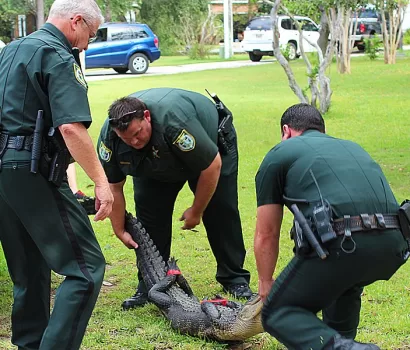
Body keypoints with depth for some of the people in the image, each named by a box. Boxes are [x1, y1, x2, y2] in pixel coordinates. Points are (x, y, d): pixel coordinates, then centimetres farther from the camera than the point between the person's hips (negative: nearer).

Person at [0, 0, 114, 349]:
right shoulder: (58, 58, -10)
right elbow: (71, 127, -21)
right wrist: (101, 182, -20)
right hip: (32, 172, -9)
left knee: (30, 273, 18)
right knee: (86, 267, -8)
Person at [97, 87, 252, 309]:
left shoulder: (174, 121, -45)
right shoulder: (109, 137, -30)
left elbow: (212, 165, -32)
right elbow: (113, 186, -15)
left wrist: (196, 211, -21)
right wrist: (120, 231, -14)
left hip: (212, 144, -4)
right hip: (154, 162, 4)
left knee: (221, 212, -8)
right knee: (149, 212, -9)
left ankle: (235, 279, 4)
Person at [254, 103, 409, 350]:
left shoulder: (279, 154, 19)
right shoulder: (352, 147, 34)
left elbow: (266, 235, 22)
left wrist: (266, 283, 39)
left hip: (341, 243, -6)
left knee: (279, 313, 9)